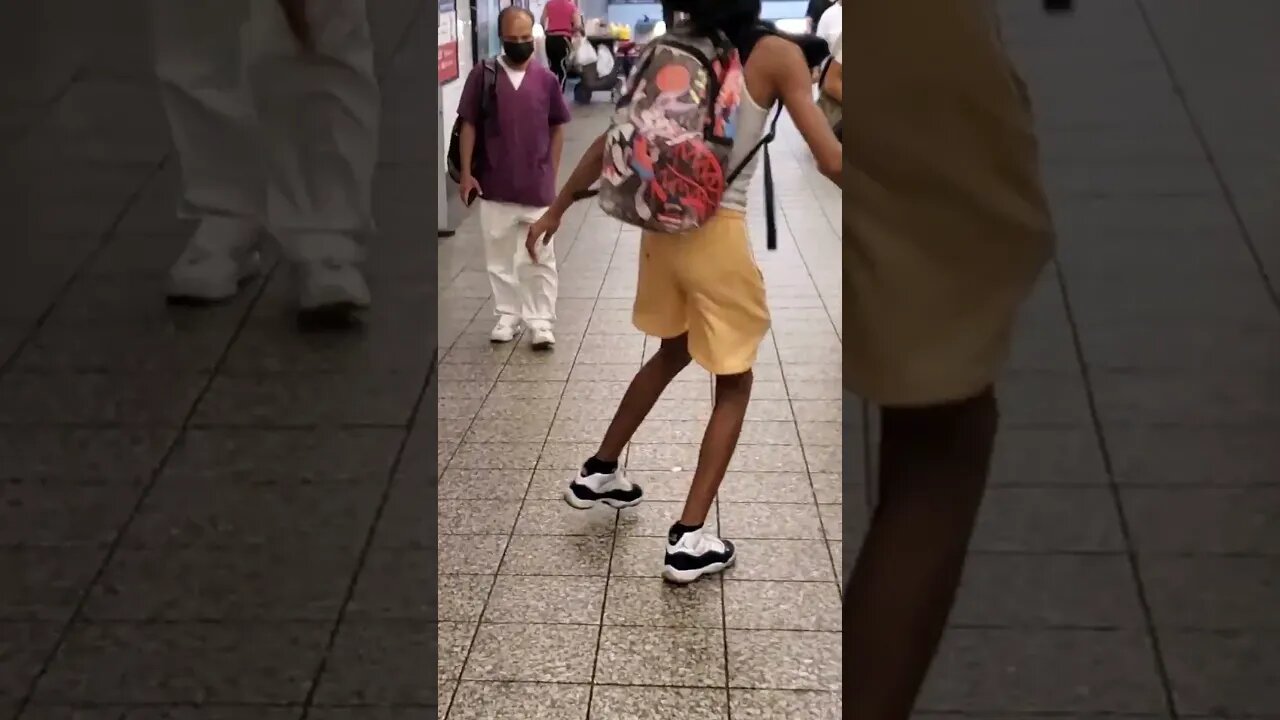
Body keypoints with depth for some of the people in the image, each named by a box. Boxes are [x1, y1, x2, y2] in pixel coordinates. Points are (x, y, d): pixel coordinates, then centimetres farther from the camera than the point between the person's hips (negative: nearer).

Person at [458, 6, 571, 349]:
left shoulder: (546, 79, -1)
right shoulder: (483, 75, -4)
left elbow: (557, 127, 9)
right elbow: (468, 126, 1)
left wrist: (552, 172, 7)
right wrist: (466, 173, -3)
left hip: (538, 187, 0)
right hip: (495, 187, 0)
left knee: (539, 258, 4)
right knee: (499, 257, 11)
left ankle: (541, 323, 12)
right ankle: (507, 316, 24)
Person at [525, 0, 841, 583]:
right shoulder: (777, 56, -11)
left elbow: (610, 142, 7)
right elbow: (830, 161, -16)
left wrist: (557, 209, 16)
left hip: (662, 227, 6)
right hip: (718, 235, -6)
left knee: (673, 352, 30)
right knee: (733, 385, 11)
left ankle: (598, 473, 41)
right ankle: (688, 540, 8)